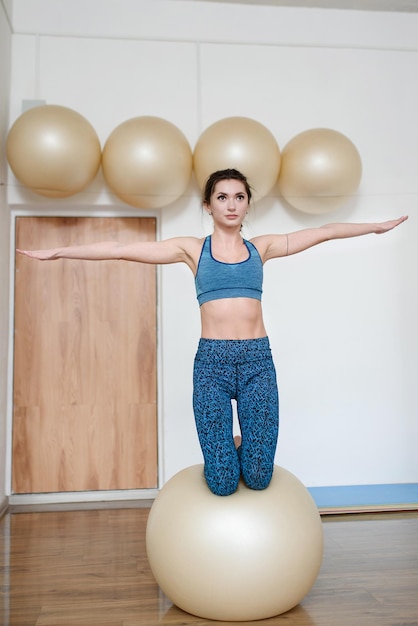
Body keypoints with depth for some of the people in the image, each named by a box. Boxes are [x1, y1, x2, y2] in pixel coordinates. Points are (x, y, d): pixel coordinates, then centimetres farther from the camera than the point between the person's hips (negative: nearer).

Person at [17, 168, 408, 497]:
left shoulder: (262, 247, 11)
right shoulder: (192, 249, 6)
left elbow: (324, 232, 16)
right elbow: (121, 249, 2)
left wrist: (378, 227, 18)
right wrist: (57, 252, 0)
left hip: (257, 359, 2)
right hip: (212, 360, -1)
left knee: (258, 477, -1)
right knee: (222, 483, -3)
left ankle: (240, 448, 33)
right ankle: (225, 453, 32)